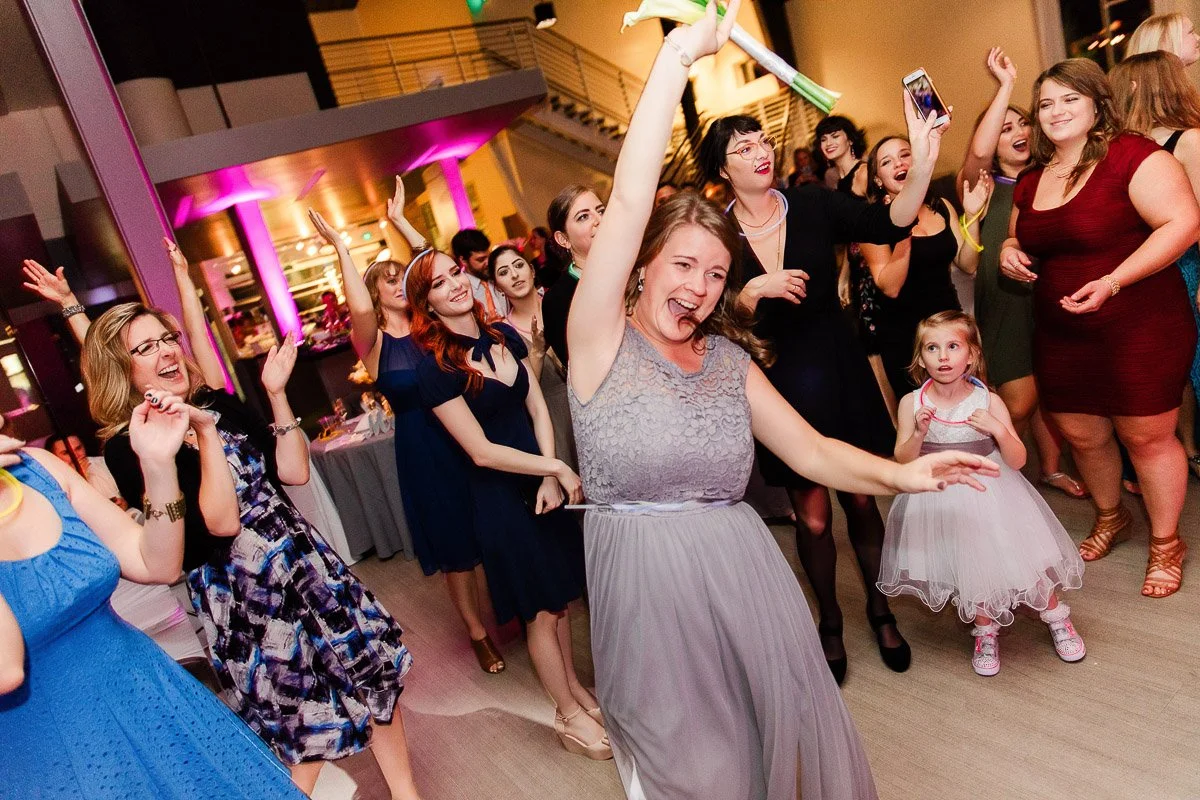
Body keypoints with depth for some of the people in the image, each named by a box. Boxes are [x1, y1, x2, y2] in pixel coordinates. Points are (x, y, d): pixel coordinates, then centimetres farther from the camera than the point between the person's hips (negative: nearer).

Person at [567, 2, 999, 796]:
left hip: (742, 576, 4)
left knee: (781, 729, 13)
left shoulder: (729, 359, 8)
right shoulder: (601, 339, -7)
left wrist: (899, 472, -8)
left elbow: (809, 448, 8)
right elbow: (629, 201, -18)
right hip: (647, 583, -3)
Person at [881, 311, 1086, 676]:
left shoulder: (988, 401, -12)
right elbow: (903, 462, -9)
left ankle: (1058, 619, 39)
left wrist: (998, 430, -27)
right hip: (942, 502, 1)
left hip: (991, 495, 0)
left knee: (1023, 560, 8)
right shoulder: (912, 403, -10)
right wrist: (919, 433, -26)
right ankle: (985, 631, 40)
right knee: (972, 569, 15)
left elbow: (1017, 460, -10)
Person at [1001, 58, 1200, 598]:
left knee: (1147, 436, 5)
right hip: (1060, 336, 6)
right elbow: (1020, 240, 24)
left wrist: (1111, 281, -25)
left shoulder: (1132, 156, -11)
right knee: (1080, 434, 15)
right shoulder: (1031, 182, 10)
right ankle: (1110, 517, 42)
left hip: (1139, 331, -6)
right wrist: (1008, 251, -1)